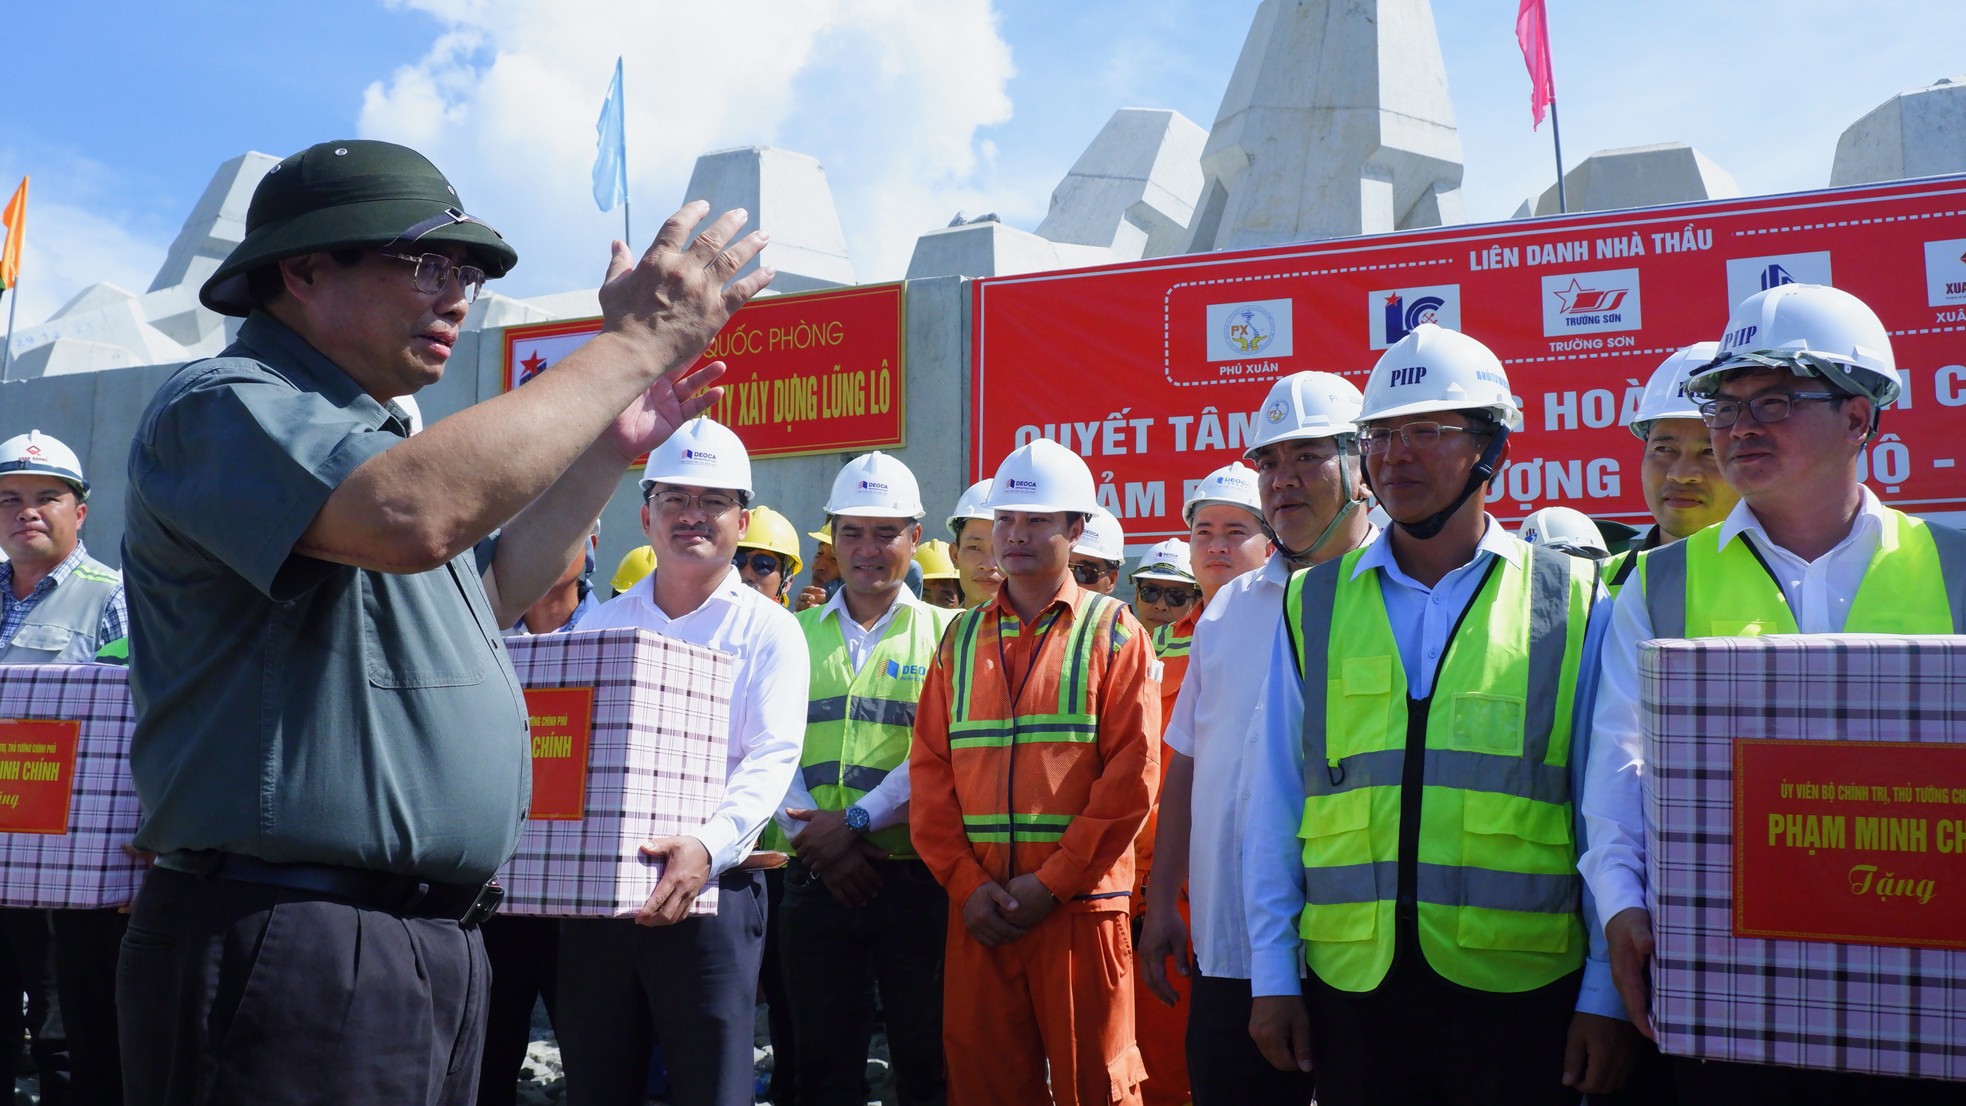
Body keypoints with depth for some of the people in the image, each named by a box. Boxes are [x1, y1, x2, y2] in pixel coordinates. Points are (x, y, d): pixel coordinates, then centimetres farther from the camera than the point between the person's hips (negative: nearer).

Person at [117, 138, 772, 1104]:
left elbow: (481, 602, 30)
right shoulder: (221, 406, -11)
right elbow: (414, 517, -31)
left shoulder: (368, 438, 21)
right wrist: (633, 344, -23)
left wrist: (612, 450, 21)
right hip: (288, 945, -10)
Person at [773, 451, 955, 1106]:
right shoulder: (795, 634, 11)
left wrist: (855, 820, -16)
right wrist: (812, 835, -13)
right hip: (815, 878, 2)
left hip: (914, 874, -2)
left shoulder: (944, 633, 3)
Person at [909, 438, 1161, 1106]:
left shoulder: (1111, 631, 1)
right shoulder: (961, 639, 13)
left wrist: (1052, 882, -12)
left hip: (1081, 904, -3)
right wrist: (965, 882, -5)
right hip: (977, 909, 4)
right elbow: (930, 768, 7)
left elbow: (1132, 772, -7)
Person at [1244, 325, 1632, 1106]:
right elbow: (1275, 804, 8)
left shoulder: (1572, 602, 2)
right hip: (1352, 984, 2)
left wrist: (1606, 996, -2)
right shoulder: (1312, 605, 7)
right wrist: (1272, 978, 4)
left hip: (1521, 987, -1)